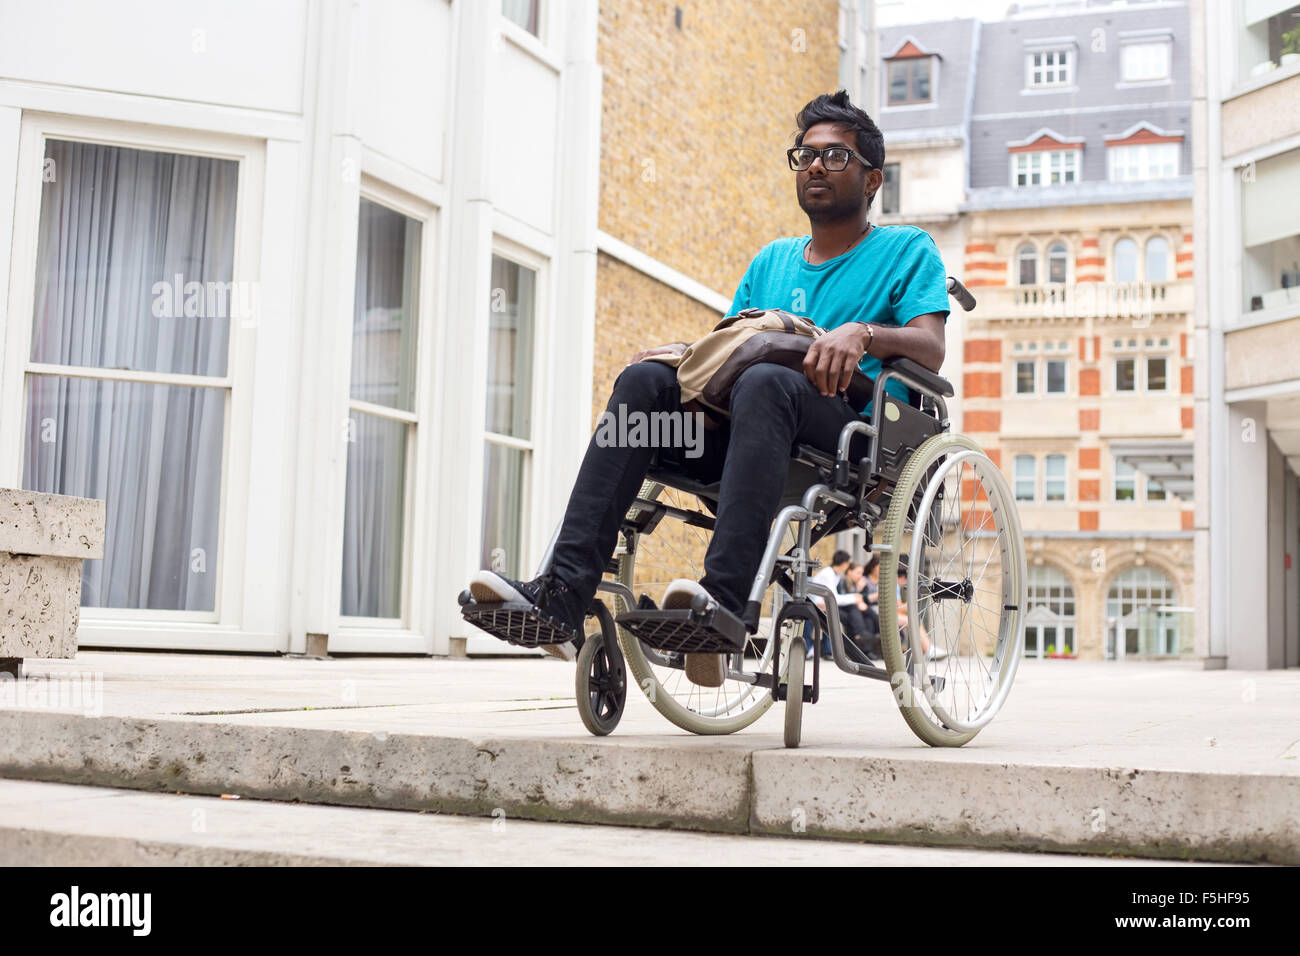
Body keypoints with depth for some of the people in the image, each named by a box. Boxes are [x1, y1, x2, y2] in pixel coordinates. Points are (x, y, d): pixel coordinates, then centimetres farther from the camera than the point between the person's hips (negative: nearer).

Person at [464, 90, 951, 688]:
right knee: (647, 378, -22)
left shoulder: (906, 250, 14)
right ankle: (563, 593, -36)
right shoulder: (772, 259, 30)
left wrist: (862, 332, -24)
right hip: (738, 423, 5)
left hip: (858, 427, -5)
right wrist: (681, 352, -1)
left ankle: (725, 597, -52)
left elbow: (931, 350, -3)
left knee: (765, 381, -37)